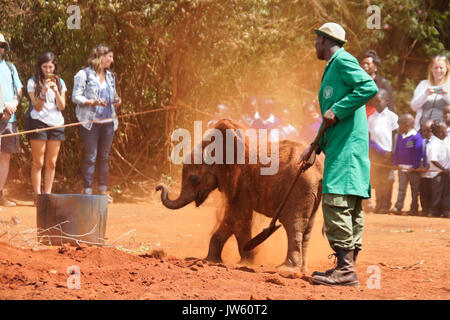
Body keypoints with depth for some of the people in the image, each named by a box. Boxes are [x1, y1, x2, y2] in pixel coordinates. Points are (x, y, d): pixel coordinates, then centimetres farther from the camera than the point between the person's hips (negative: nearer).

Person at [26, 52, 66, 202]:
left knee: (51, 163, 4)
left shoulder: (59, 82, 11)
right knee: (38, 162, -5)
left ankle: (47, 195, 8)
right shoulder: (33, 82, 0)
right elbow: (37, 107, -5)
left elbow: (62, 106, 5)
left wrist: (56, 91, -10)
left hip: (56, 123, 4)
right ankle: (37, 195, -4)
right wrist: (44, 91, -19)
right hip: (38, 122, -4)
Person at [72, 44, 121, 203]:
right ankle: (88, 191, 2)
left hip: (108, 121, 6)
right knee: (90, 157, -3)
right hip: (90, 122, -6)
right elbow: (76, 97, -8)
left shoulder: (110, 76, 16)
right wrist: (92, 102, -21)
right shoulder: (83, 75, -4)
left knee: (104, 156, 8)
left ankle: (103, 190, 16)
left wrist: (116, 101, 2)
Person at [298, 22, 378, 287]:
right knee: (351, 208, 9)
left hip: (347, 147, -10)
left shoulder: (343, 61, -5)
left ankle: (346, 271, -18)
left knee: (337, 203, -15)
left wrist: (337, 110, -20)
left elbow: (369, 87, -21)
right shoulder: (333, 68, 24)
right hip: (340, 147, 10)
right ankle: (347, 267, 11)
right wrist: (316, 148, 26)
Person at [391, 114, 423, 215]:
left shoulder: (416, 137, -11)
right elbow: (396, 151, 14)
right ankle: (398, 207, -2)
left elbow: (418, 153, -13)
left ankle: (414, 209, 11)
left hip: (413, 169, -5)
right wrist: (396, 163, 4)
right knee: (401, 188, 1)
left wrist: (415, 167, -16)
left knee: (414, 189, 5)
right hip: (402, 167, 5)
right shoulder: (400, 136, 9)